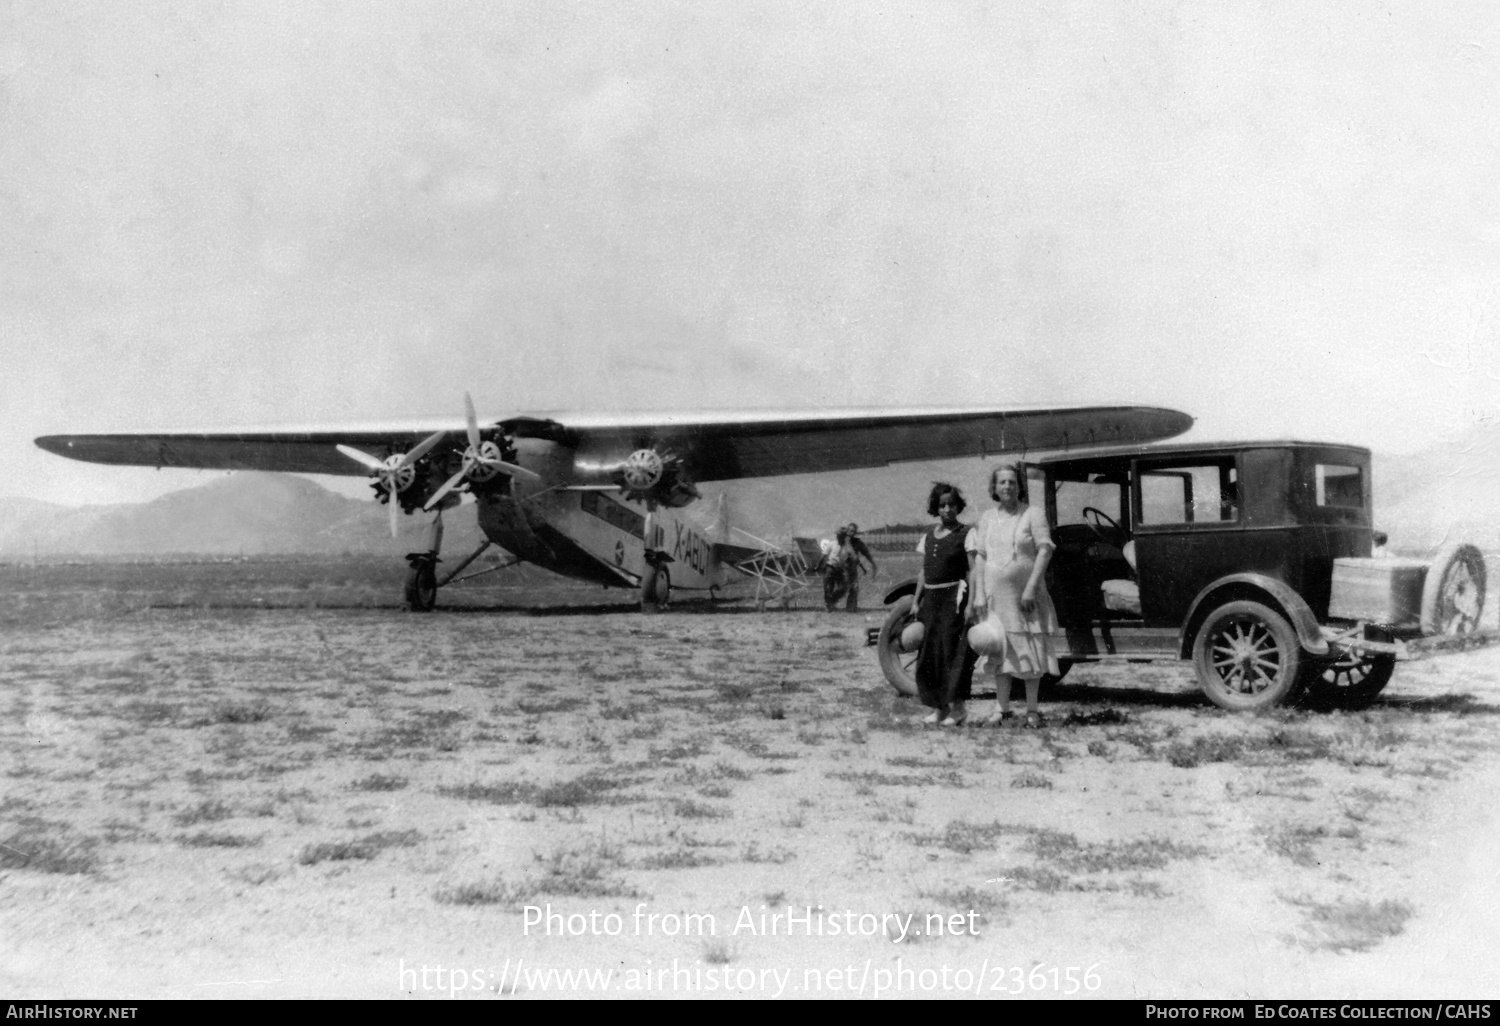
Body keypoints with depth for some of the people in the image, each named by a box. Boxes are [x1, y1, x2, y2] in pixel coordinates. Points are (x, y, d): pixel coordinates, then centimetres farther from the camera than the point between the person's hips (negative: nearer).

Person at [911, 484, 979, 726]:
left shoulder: (965, 534, -4)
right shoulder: (928, 537, 13)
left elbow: (972, 571, -9)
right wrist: (916, 601, 13)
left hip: (955, 596, -6)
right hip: (931, 599, 6)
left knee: (953, 651, -8)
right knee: (930, 653, 5)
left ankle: (958, 708, -4)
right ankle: (938, 708, 12)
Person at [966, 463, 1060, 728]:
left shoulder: (1033, 515, -3)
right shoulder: (987, 519, 7)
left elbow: (1045, 551, -10)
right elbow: (980, 558, 6)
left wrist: (1031, 588, -18)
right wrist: (979, 596, -2)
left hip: (1027, 595, -3)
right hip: (996, 595, 3)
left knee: (1030, 651, 1)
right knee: (1000, 652, 6)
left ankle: (1032, 710, 8)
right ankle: (1001, 708, 13)